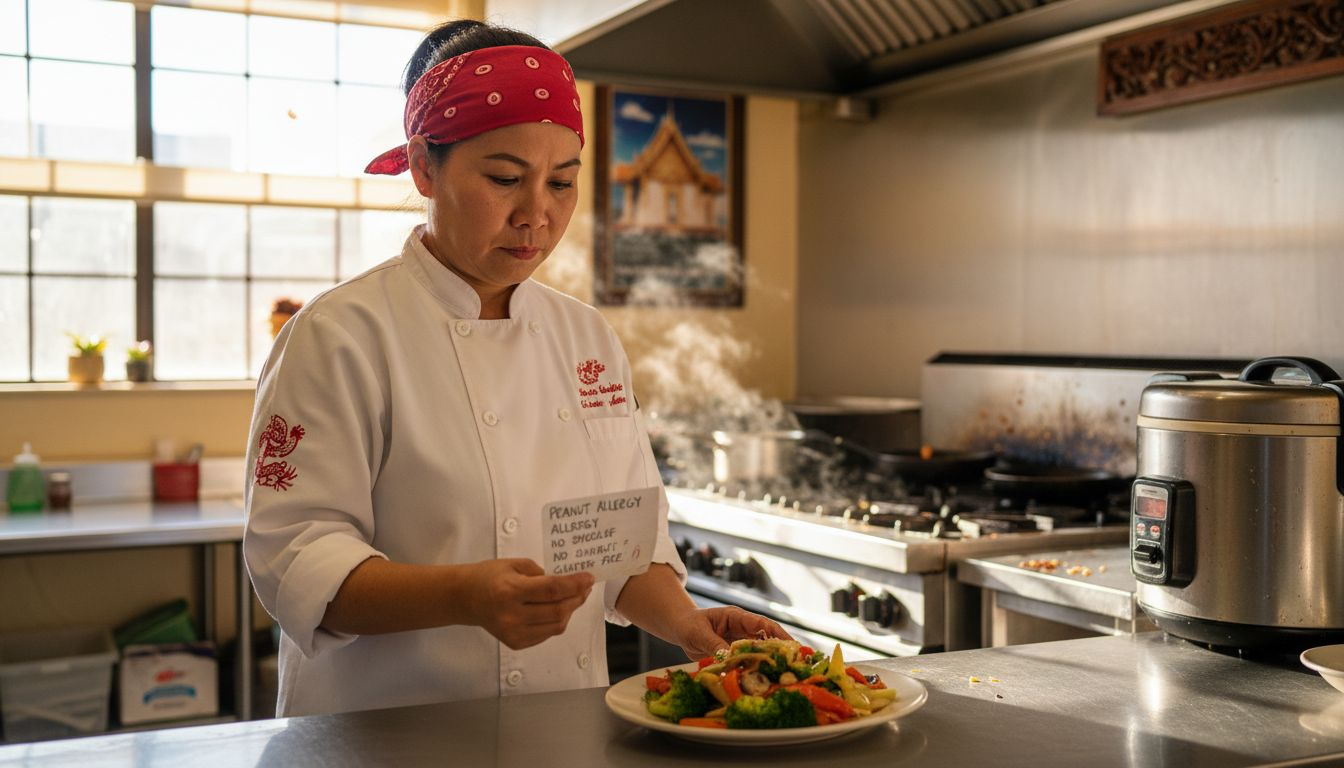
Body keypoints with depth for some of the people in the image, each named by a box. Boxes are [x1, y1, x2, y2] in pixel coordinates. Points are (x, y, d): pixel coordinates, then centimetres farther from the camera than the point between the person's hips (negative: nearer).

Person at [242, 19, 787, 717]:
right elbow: (295, 559, -14)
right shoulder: (342, 337, -9)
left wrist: (681, 621, -6)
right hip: (390, 739, -4)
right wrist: (464, 595, -29)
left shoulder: (588, 338, 10)